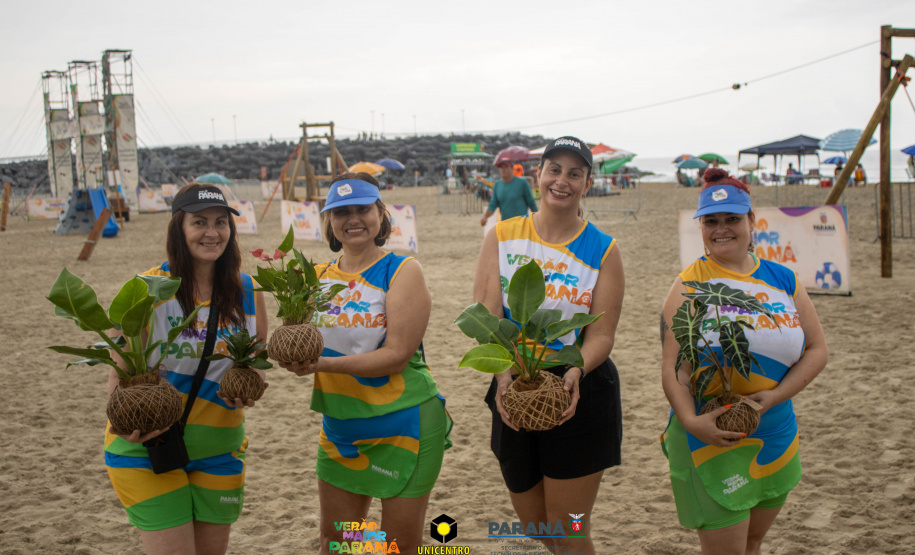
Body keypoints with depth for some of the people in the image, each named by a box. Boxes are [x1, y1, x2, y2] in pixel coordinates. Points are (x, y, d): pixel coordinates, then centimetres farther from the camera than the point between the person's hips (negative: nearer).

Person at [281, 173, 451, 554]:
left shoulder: (403, 270, -10)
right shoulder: (318, 277, 6)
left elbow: (397, 355, -19)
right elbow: (301, 343, 8)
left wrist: (323, 363, -26)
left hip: (403, 425, -5)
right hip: (340, 427, 5)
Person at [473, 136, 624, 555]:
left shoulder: (603, 250, -3)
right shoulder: (503, 237, 0)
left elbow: (602, 334, -9)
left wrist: (575, 372, -30)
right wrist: (504, 373, -27)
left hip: (579, 395, -2)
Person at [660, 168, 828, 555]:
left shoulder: (782, 280, 6)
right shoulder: (689, 286, -6)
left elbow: (816, 349, 6)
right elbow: (672, 365, -12)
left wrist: (776, 395, -9)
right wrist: (691, 421, -27)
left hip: (775, 435, 5)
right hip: (711, 437, -5)